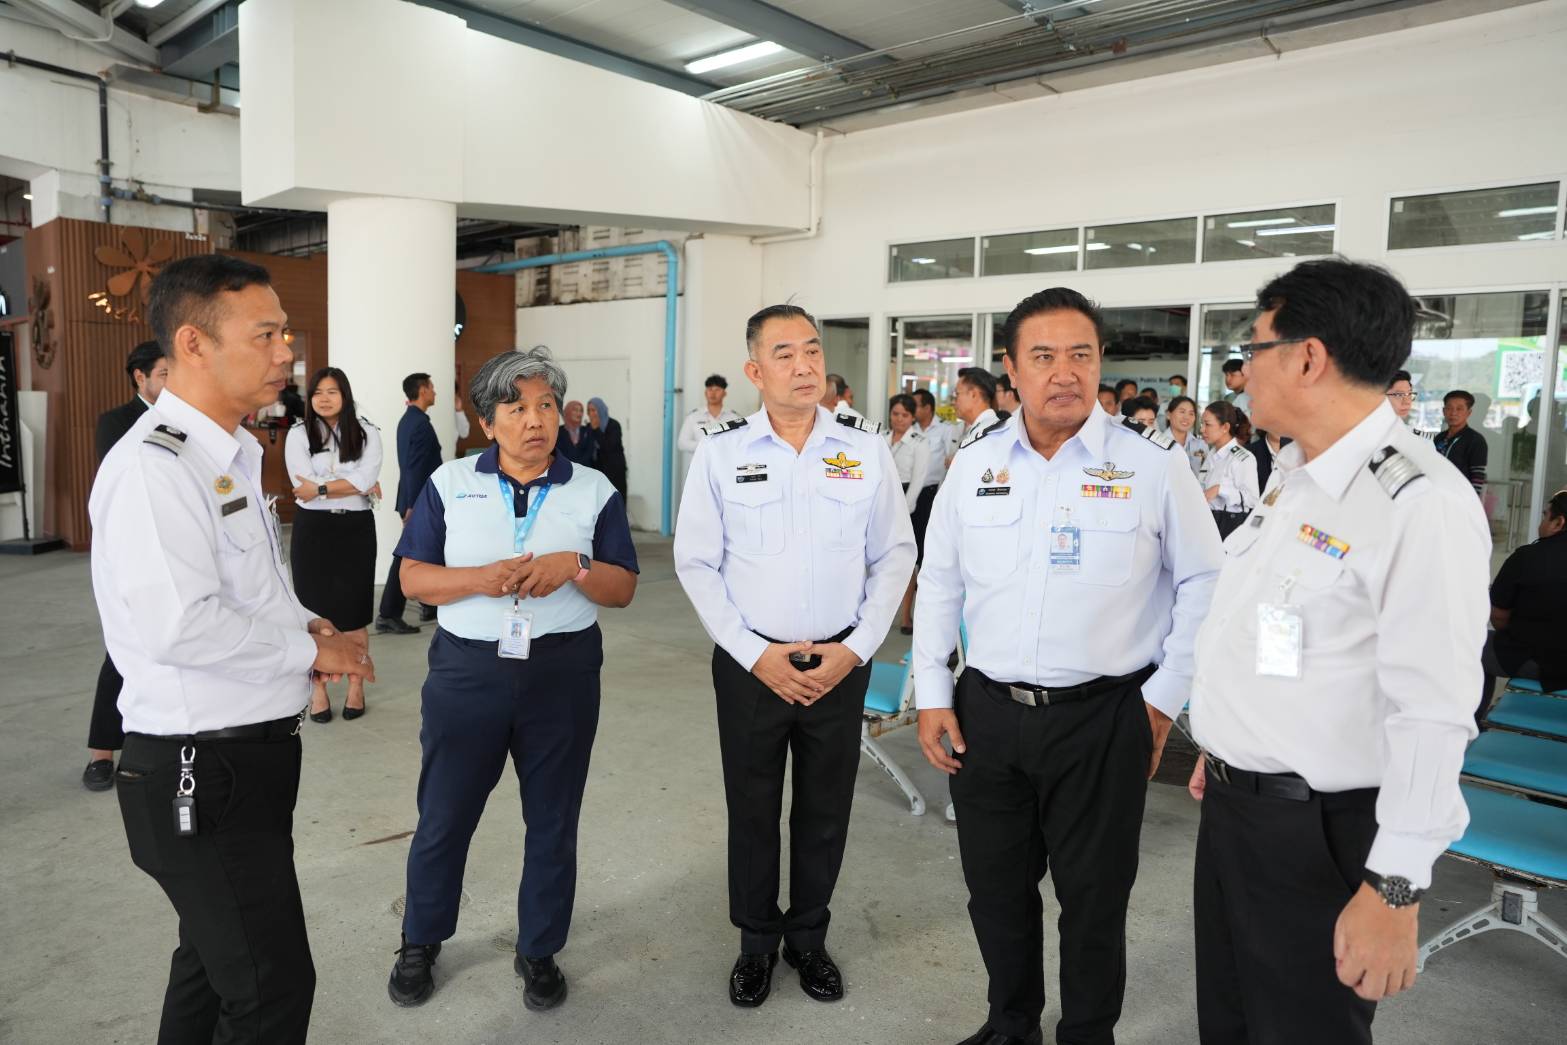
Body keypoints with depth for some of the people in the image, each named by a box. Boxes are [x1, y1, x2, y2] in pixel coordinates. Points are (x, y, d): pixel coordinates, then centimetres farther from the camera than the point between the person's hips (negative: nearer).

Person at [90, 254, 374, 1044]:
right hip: (202, 770, -10)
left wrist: (300, 623, 5)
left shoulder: (233, 455, 11)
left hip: (249, 753, 10)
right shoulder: (153, 467, -21)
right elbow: (182, 626, -30)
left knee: (214, 962, 25)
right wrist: (309, 649, -16)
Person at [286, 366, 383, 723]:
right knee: (314, 611, 4)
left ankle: (356, 687, 18)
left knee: (354, 611, 5)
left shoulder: (366, 433, 3)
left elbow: (365, 479, -10)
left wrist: (321, 488, -13)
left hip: (356, 529, 0)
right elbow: (302, 485, -10)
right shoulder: (298, 434, 2)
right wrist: (353, 486, -11)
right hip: (313, 529, 0)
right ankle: (318, 691, 15)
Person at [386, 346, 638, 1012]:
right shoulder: (448, 485, 2)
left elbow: (623, 589, 0)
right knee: (444, 814, 12)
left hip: (562, 673, 0)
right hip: (466, 669, 0)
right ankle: (420, 943, 35)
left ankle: (539, 951, 31)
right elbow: (413, 578, -1)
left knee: (552, 820, 11)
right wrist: (482, 578, -19)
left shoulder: (594, 490, 2)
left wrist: (575, 566, -20)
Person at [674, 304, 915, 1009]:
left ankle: (808, 936, 38)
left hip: (840, 661, 1)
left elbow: (895, 555, 2)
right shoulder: (720, 451, -6)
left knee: (826, 810, 15)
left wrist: (856, 648, -7)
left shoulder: (866, 447, -3)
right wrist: (755, 653, -10)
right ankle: (756, 940, 37)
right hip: (750, 662, -1)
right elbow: (696, 563, -3)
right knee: (751, 809, 14)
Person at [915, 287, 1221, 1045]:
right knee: (995, 889, 18)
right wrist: (931, 695, 4)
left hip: (1102, 718, -3)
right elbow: (939, 583, 8)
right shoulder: (974, 463, 2)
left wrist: (1164, 698, -4)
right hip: (985, 711, 3)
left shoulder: (1152, 466, -7)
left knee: (1093, 897, 13)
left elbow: (1203, 583, -1)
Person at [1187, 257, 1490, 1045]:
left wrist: (1396, 888, -22)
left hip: (1315, 831, -8)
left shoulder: (1420, 503, -22)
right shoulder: (1294, 475, 7)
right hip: (1233, 802, 8)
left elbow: (1433, 716, -24)